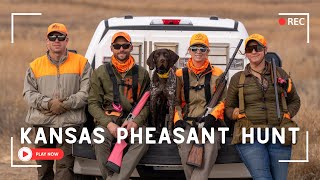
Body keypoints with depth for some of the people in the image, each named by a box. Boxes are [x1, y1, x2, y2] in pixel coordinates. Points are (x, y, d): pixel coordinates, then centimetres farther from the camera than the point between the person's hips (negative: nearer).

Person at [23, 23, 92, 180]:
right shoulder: (36, 65, 11)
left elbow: (86, 92, -1)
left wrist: (66, 104, -14)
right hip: (42, 122, 3)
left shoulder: (81, 63, 6)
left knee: (65, 166, -11)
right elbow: (28, 93, 4)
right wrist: (49, 104, -12)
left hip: (69, 121, -3)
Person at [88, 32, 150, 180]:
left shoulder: (141, 73, 15)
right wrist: (109, 124, -12)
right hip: (107, 119, 0)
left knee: (143, 139, -35)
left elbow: (146, 103, 9)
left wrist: (136, 122, -12)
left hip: (133, 120, 0)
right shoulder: (100, 73, 11)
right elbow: (93, 103, 5)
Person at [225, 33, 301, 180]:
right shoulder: (238, 79, 10)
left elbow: (294, 101, 23)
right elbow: (228, 108, 18)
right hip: (250, 137, -2)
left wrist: (287, 115, 5)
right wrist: (237, 113, -4)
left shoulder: (280, 74, 13)